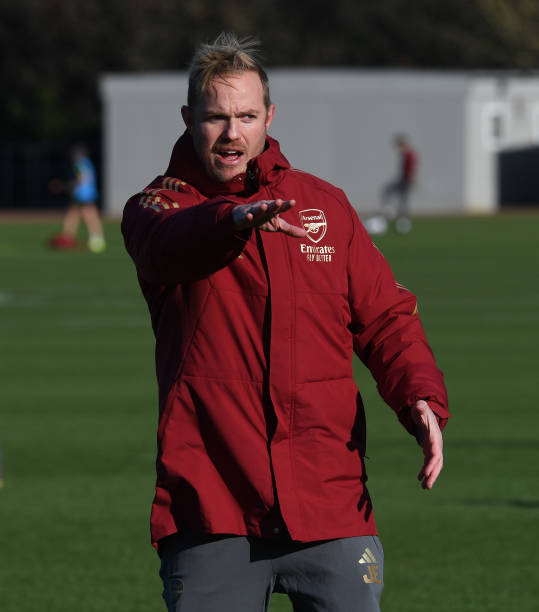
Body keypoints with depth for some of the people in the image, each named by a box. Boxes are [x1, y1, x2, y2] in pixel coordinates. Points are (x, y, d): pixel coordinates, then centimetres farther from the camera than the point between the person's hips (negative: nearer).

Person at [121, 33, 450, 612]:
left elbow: (386, 317, 14)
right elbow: (166, 243, -21)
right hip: (209, 506, -2)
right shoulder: (162, 204, 5)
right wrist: (235, 219, -43)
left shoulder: (325, 205, 14)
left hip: (329, 497, 2)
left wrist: (421, 398, -6)